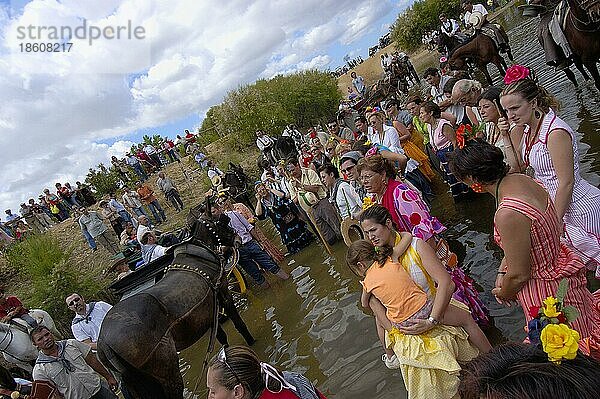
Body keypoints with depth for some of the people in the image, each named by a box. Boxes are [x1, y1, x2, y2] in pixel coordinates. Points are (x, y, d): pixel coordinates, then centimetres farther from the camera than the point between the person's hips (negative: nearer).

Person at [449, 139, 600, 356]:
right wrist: (502, 272, 7)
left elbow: (519, 275, -23)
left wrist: (502, 293, -3)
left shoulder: (508, 214, -36)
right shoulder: (521, 179, -8)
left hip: (548, 292, -9)